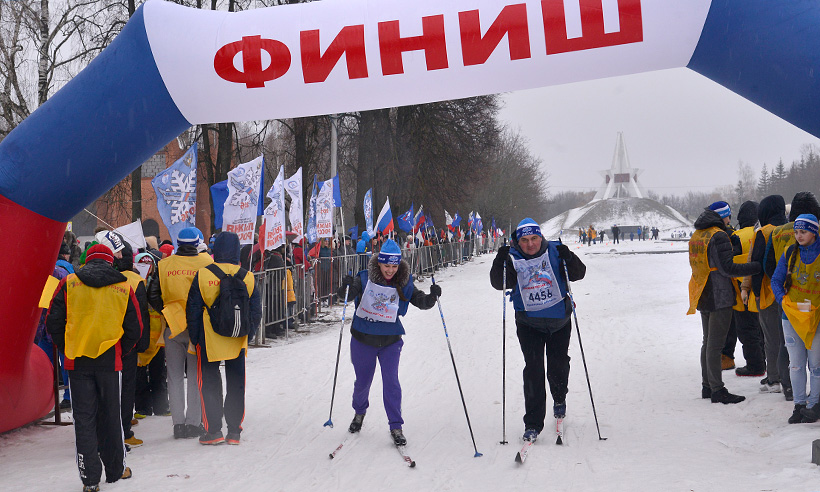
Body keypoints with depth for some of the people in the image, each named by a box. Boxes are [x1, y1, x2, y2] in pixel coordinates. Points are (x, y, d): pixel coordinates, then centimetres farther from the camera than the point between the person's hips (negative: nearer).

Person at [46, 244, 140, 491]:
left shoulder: (68, 283, 0)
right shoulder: (124, 287, 2)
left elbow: (53, 322, 0)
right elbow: (134, 329, 4)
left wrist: (66, 349, 12)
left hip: (78, 360, 0)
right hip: (109, 360, 1)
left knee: (84, 418, 4)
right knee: (110, 415, 13)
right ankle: (116, 469, 24)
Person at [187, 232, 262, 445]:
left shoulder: (203, 275, -8)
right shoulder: (247, 277, -2)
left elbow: (193, 310, -3)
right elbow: (256, 311, 5)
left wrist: (194, 338, 6)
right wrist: (248, 335, 16)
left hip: (209, 341, -2)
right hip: (237, 341, 2)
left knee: (209, 383, 7)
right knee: (236, 385, 11)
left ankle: (213, 430, 3)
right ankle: (234, 431, 13)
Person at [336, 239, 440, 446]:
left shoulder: (404, 285, -7)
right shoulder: (365, 279, -11)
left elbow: (422, 302, -8)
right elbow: (346, 296, -20)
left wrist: (432, 296, -29)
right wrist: (346, 287, -42)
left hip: (390, 342, 0)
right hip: (363, 339, 0)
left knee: (391, 382, -9)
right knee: (363, 381, 14)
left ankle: (396, 427, -1)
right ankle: (359, 412, 44)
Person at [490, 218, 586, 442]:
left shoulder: (554, 252, -6)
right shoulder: (513, 259, -7)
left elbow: (578, 274, -7)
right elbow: (499, 284, -15)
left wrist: (568, 258, -26)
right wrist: (500, 263, -30)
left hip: (559, 321, 1)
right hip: (529, 323, -1)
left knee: (558, 365, 10)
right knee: (533, 370, -7)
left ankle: (559, 398, 44)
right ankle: (533, 423, -3)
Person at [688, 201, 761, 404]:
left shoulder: (697, 235, 12)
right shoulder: (718, 236, -16)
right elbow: (728, 268, -21)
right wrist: (757, 266, -19)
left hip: (703, 296, 9)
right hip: (719, 296, -9)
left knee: (708, 342, 15)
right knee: (715, 344, -7)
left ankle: (707, 386, 21)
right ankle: (717, 390, -4)